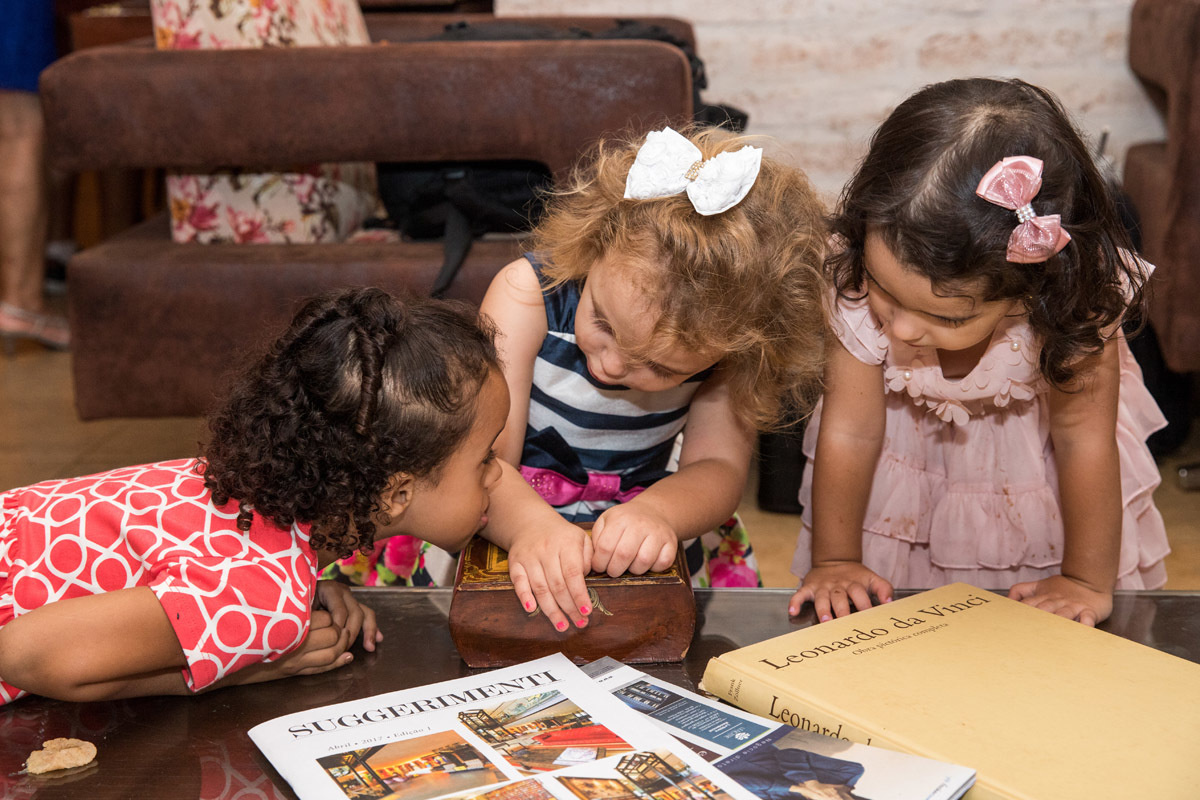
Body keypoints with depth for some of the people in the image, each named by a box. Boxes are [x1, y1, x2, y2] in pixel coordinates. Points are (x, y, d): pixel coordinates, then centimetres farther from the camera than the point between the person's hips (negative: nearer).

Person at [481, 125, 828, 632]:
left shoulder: (727, 340, -19)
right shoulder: (528, 294, -24)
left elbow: (718, 466, -18)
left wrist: (655, 511, -41)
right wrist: (534, 526, -49)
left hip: (629, 531, 2)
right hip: (506, 520, -1)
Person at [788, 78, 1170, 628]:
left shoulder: (1074, 301, -39)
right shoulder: (857, 287, -35)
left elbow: (1082, 438, -28)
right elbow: (850, 431, -25)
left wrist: (1088, 582, -21)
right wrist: (833, 562, -19)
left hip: (1031, 452, 0)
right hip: (910, 445, 1)